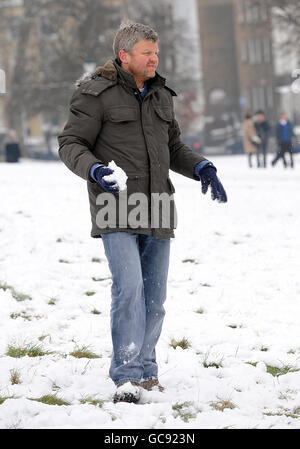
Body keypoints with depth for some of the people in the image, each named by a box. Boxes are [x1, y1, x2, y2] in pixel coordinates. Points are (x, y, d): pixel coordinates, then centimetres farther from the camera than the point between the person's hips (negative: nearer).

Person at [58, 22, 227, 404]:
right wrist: (94, 170, -25)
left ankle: (145, 370, 21)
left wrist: (202, 168, 8)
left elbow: (173, 147, 25)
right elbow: (70, 144, -6)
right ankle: (127, 377, -18)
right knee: (129, 288, -19)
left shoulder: (160, 95, 16)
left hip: (155, 214, 7)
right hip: (116, 212, -6)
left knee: (154, 296, 9)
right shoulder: (97, 94, -5)